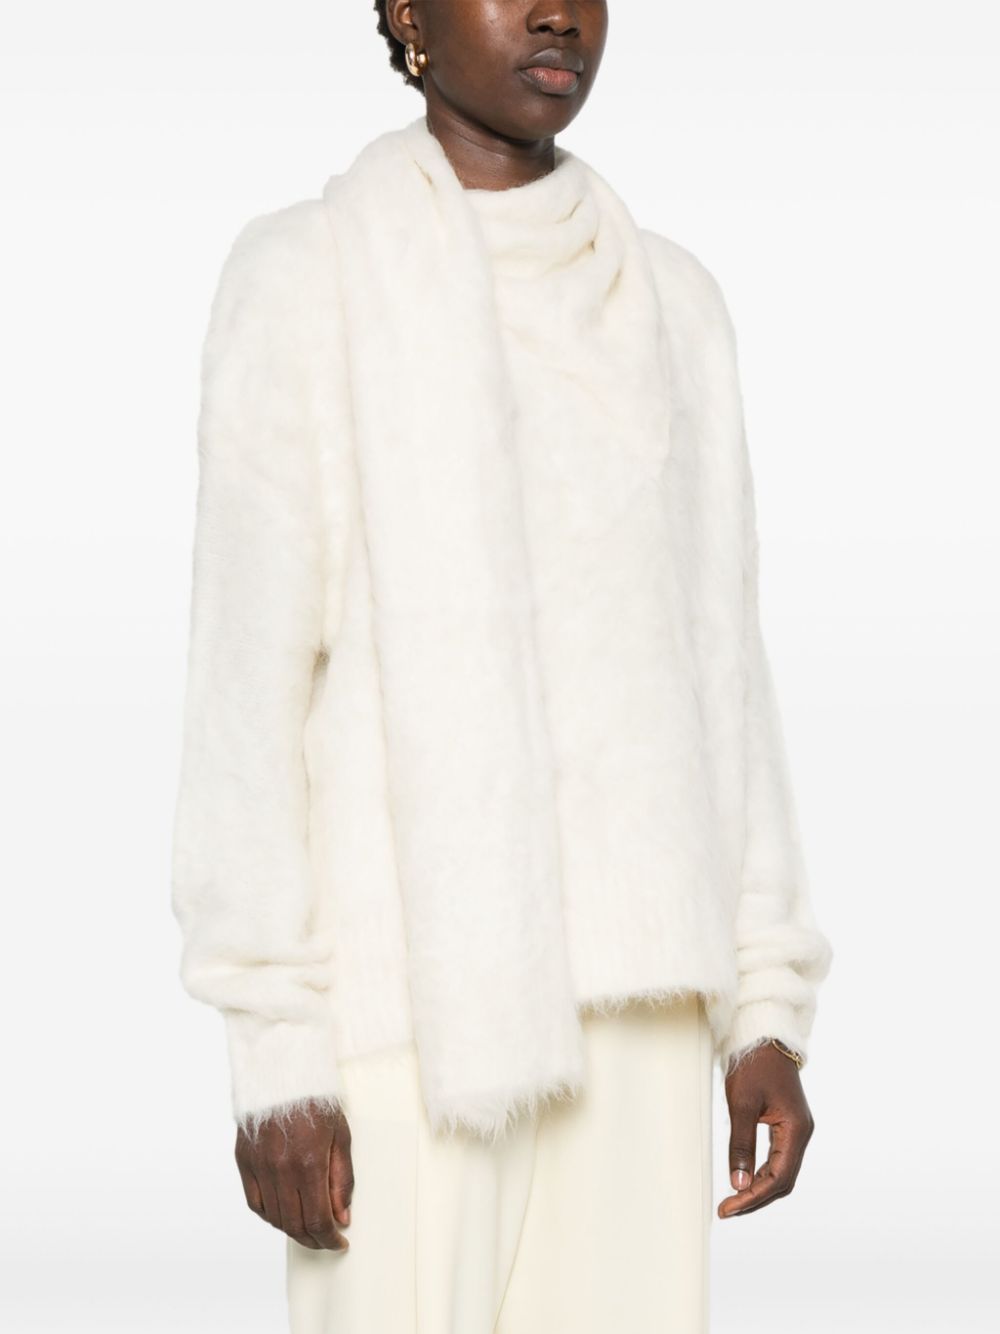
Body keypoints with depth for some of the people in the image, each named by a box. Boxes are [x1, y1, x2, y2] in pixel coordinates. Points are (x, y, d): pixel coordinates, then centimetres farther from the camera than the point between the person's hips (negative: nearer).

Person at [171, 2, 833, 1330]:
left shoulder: (670, 304, 12)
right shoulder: (301, 278, -4)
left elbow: (719, 670, 12)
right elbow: (248, 672, -7)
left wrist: (769, 1006, 7)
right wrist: (273, 1047, -11)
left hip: (629, 988, 5)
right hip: (407, 984, -5)